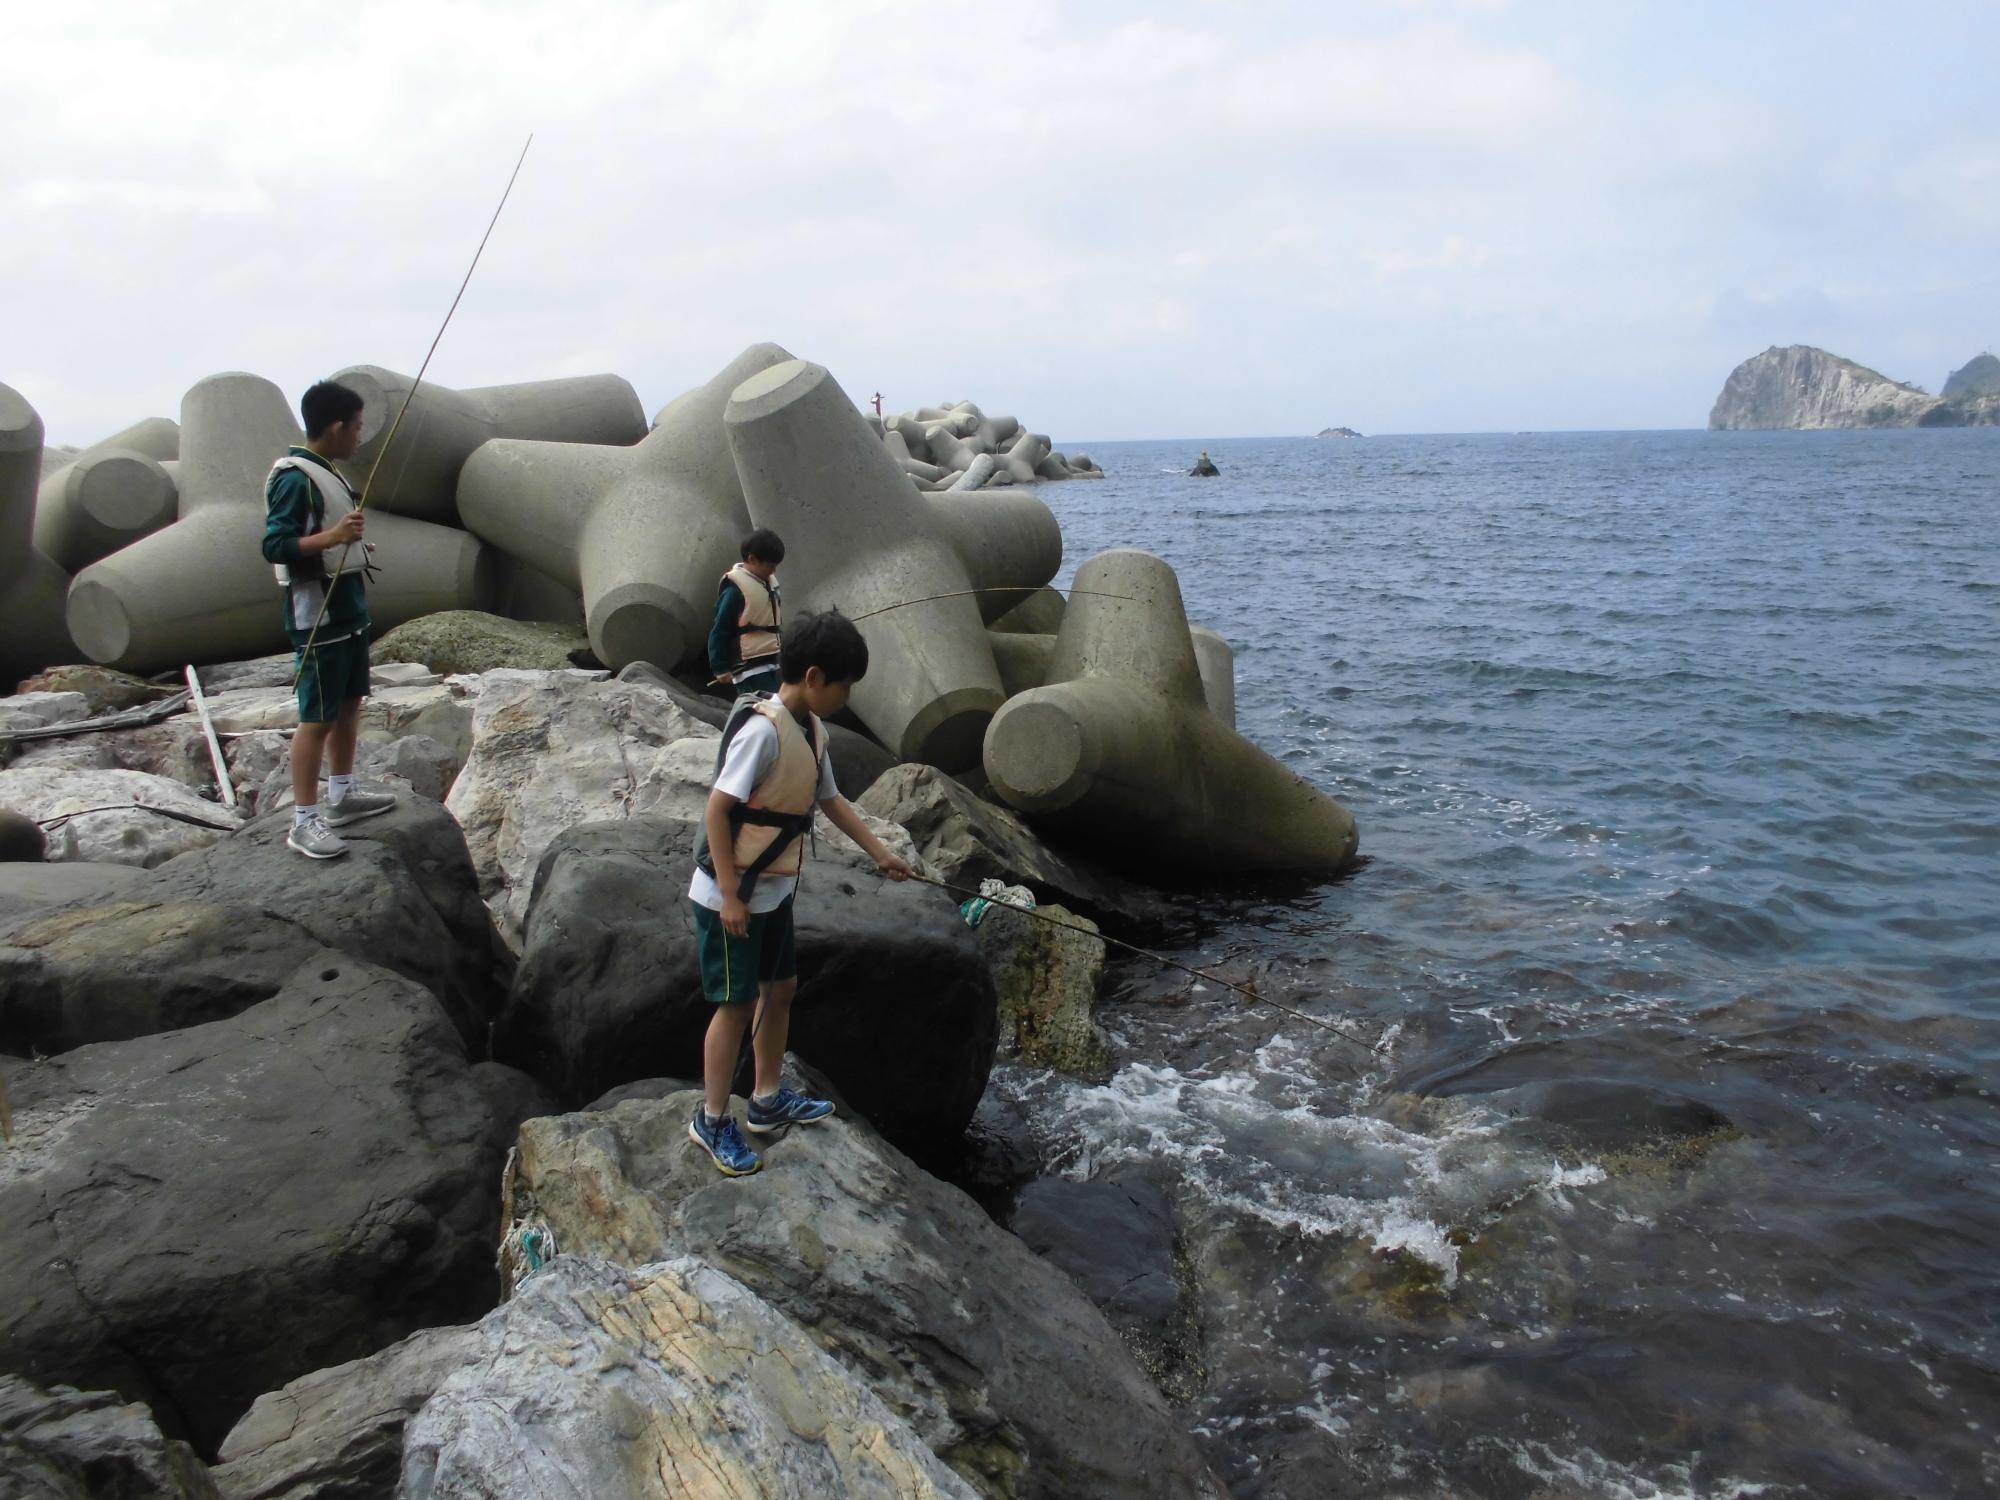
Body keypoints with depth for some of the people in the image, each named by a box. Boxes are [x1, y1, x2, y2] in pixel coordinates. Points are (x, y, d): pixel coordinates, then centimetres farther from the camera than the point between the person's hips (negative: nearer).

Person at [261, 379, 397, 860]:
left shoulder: (326, 472, 13)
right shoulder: (294, 477, -17)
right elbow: (274, 545, -23)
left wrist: (352, 544, 31)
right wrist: (331, 537, -34)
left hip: (347, 607, 10)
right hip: (316, 613, -10)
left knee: (349, 703, 16)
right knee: (317, 717, -7)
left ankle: (343, 795, 29)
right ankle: (305, 821, -2)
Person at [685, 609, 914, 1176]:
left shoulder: (812, 731, 4)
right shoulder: (762, 729, -24)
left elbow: (831, 800, 16)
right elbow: (717, 810, -24)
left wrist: (880, 854, 15)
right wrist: (731, 895, -22)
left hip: (774, 891, 9)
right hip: (730, 895, -9)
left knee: (780, 987, 17)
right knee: (735, 1002, 0)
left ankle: (769, 1101, 33)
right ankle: (712, 1120, 15)